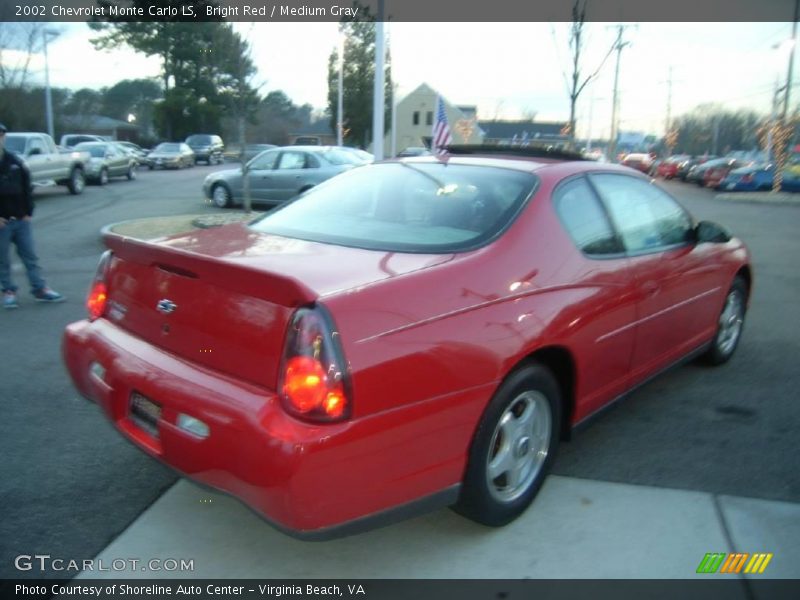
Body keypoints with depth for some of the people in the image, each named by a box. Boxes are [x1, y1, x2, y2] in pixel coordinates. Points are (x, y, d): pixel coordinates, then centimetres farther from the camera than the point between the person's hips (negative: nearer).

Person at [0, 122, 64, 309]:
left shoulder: (15, 161, 5)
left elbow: (26, 188, 8)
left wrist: (28, 212, 1)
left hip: (21, 220, 3)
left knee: (30, 256, 8)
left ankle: (40, 289, 13)